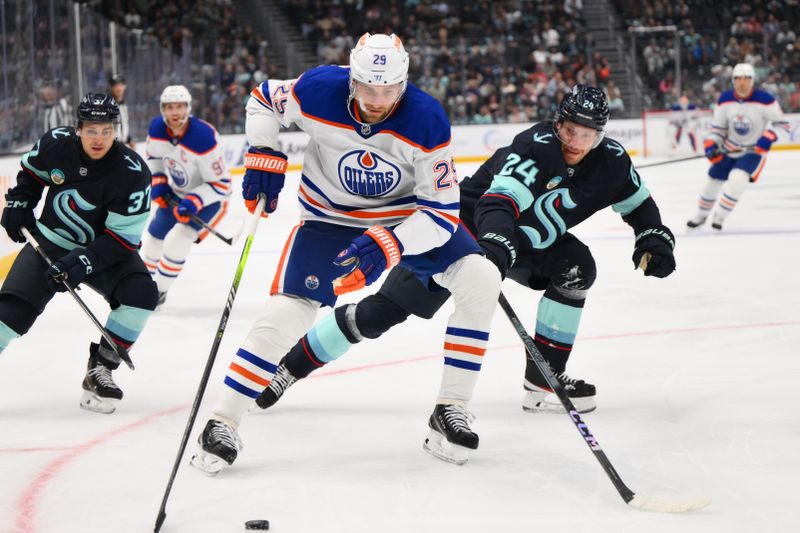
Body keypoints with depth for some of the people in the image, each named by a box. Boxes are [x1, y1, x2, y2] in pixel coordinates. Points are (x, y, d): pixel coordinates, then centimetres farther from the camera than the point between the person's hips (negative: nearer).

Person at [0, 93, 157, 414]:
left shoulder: (132, 172, -24)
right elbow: (30, 172, 12)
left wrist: (82, 262, -34)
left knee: (141, 291, -25)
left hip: (106, 249, -1)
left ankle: (99, 370, -12)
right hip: (50, 242, 1)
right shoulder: (56, 144, -14)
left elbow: (123, 239, -23)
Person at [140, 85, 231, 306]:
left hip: (208, 198, -7)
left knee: (176, 240, -22)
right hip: (175, 194, 7)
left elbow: (220, 184, -27)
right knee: (153, 240, 14)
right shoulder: (157, 128, -15)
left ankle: (158, 291, -2)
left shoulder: (204, 138, -34)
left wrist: (194, 202, -37)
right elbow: (153, 155, 9)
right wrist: (158, 182, -4)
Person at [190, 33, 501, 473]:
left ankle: (450, 410, -8)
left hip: (407, 215, 1)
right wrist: (263, 156, -14)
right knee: (287, 310, -18)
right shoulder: (318, 91, -25)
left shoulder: (426, 120, -26)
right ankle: (223, 422, -5)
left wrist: (389, 244, -39)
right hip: (330, 218, -1)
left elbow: (442, 211, -24)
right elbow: (263, 98, 0)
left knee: (480, 281, -19)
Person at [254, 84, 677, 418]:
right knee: (383, 310, -12)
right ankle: (289, 367, -1)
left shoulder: (610, 162, -10)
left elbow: (639, 203, 10)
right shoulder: (538, 146, -30)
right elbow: (500, 201, -44)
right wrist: (496, 248, -61)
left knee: (576, 268, -18)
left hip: (531, 242, 7)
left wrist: (654, 238, -6)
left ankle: (543, 382, -8)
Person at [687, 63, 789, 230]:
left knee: (737, 179, -26)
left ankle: (719, 216, -8)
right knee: (713, 181, 11)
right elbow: (718, 126, 2)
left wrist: (768, 136, -29)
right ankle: (701, 215, 36)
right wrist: (710, 143, -13)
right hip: (729, 148, 4)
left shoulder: (765, 100, -20)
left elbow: (781, 123, -13)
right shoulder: (725, 99, -9)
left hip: (754, 150, -4)